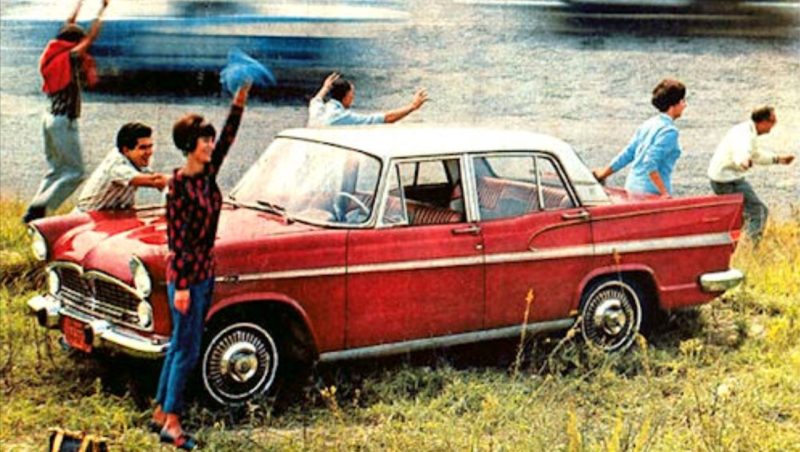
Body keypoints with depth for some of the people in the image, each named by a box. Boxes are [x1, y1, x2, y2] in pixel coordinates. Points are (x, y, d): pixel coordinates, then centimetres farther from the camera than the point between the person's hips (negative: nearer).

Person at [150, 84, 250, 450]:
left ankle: (160, 413, 24)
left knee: (181, 344, 14)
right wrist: (181, 286, -19)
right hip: (186, 275, -8)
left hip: (205, 270, 9)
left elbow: (228, 137, 10)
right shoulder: (179, 184, -17)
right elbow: (176, 238, -18)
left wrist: (240, 100, -2)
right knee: (187, 349, -3)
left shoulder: (208, 174, 4)